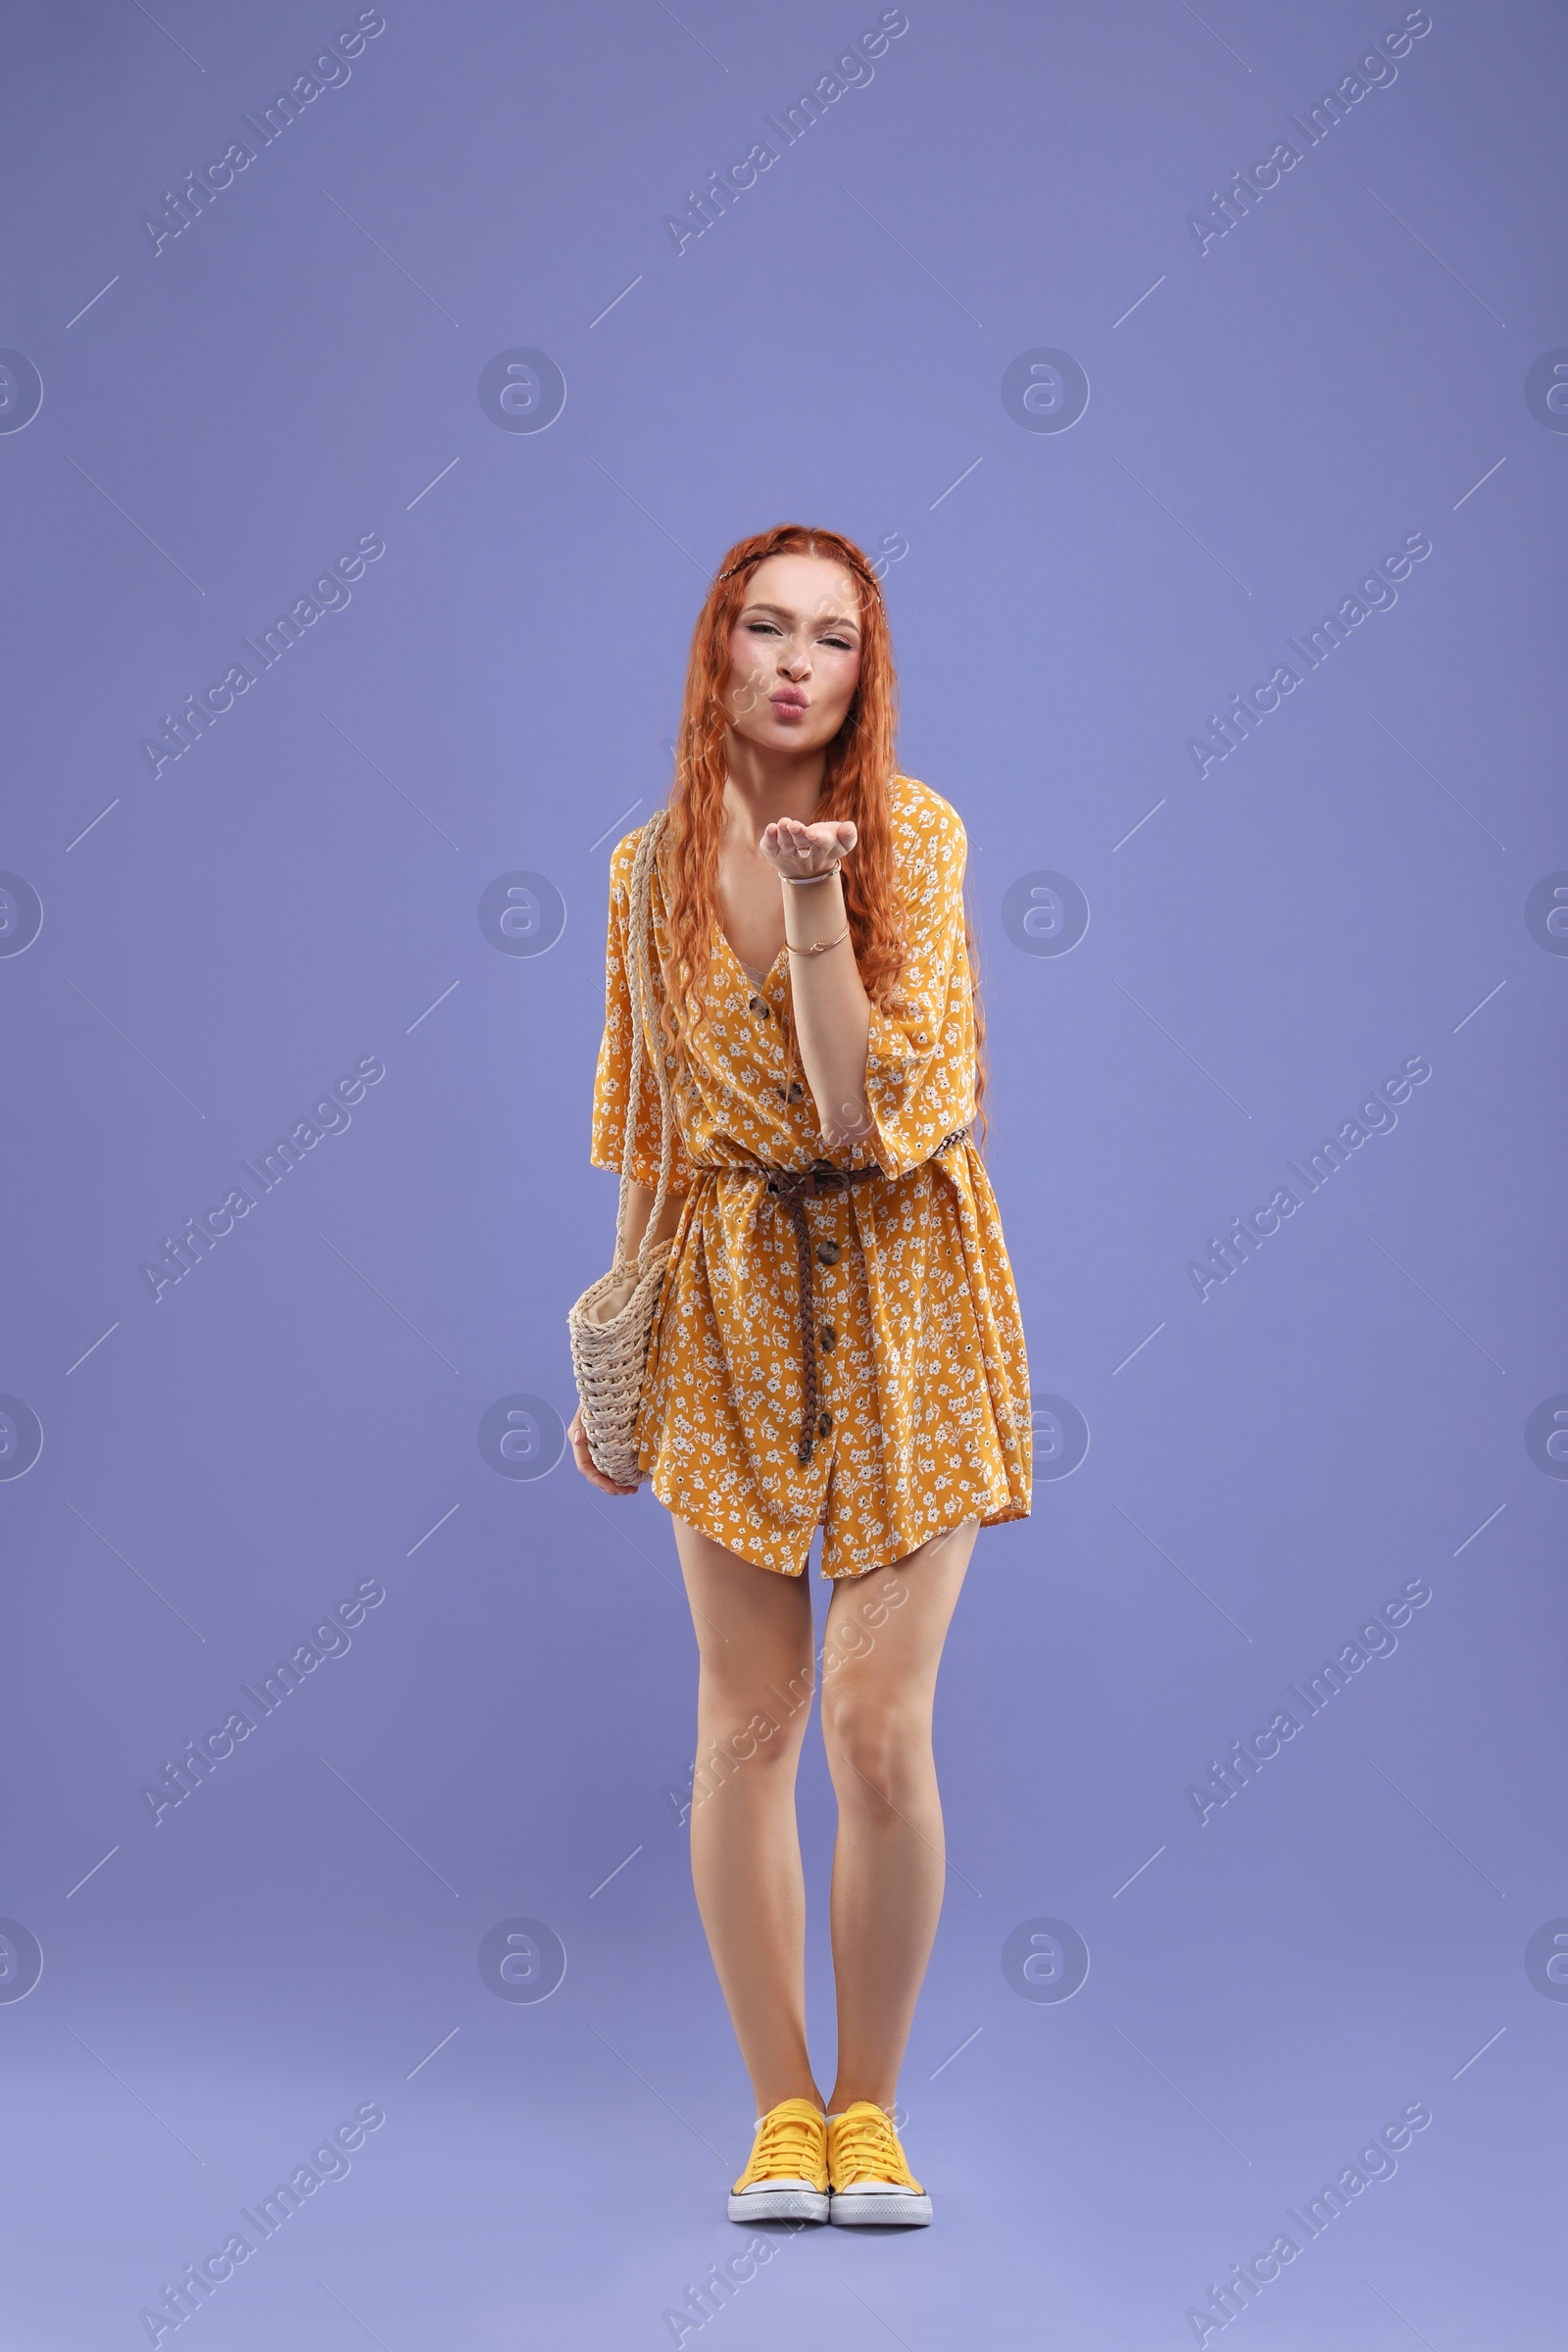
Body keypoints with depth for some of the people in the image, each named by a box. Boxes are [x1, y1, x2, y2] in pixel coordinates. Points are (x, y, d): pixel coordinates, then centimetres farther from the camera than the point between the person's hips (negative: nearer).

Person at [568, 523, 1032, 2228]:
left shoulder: (917, 838, -5)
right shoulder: (653, 869, 5)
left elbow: (871, 1106, -13)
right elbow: (650, 1132, 12)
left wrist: (814, 905, -22)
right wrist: (617, 1348, 11)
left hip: (902, 1303, -2)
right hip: (730, 1307, 2)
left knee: (880, 1730, -4)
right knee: (748, 1726, 4)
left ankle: (867, 2106, 15)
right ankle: (779, 2108, 19)